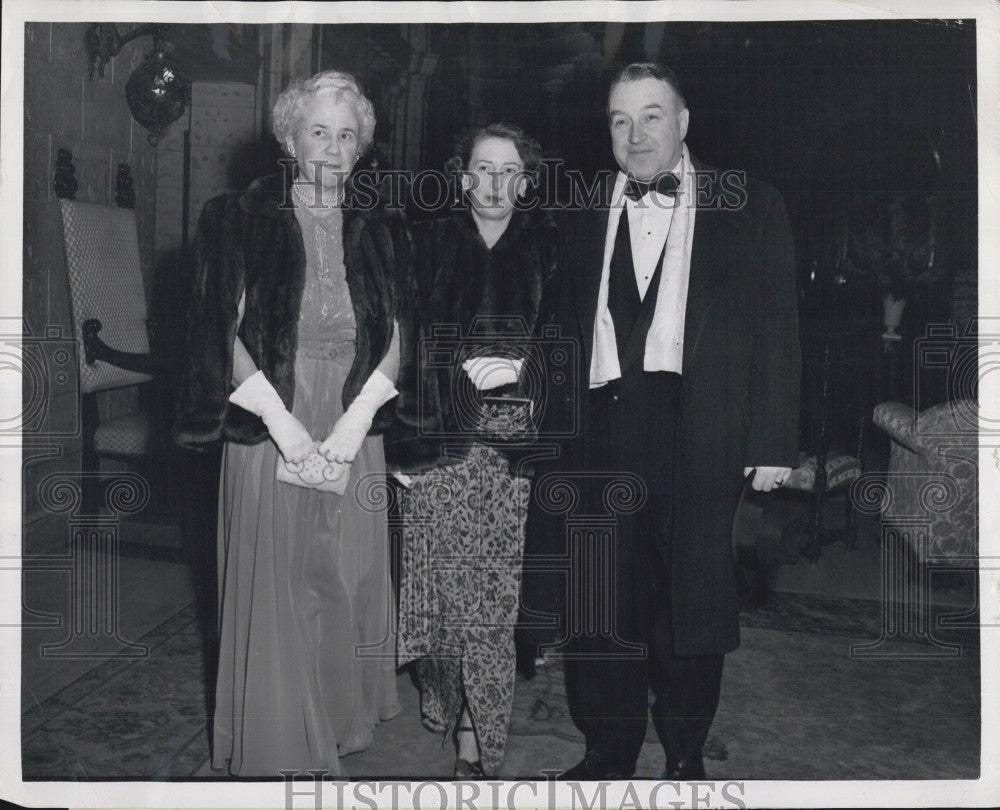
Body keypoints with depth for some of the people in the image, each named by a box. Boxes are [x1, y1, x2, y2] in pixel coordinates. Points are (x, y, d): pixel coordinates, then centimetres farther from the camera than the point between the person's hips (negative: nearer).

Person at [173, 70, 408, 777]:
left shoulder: (378, 229, 7)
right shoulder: (242, 219, 0)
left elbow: (395, 335, 2)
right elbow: (225, 333, -5)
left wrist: (358, 418, -11)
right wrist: (281, 419, -15)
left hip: (353, 426, 3)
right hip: (270, 425, -2)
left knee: (348, 578, 9)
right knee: (274, 581, 3)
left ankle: (342, 719, 29)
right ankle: (276, 744, 21)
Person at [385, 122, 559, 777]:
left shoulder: (547, 248, 10)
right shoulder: (429, 241, 10)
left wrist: (517, 367, -10)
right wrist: (464, 369, -5)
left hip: (511, 442, -1)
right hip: (438, 435, 1)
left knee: (492, 587, -5)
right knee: (439, 575, 2)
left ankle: (476, 732, 6)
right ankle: (444, 695, 24)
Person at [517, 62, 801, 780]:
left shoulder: (750, 209, 8)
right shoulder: (583, 219, 16)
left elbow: (777, 332, 3)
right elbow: (563, 333, 14)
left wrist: (773, 444, -4)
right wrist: (555, 433, 6)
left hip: (700, 434, -2)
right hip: (600, 434, 3)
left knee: (693, 597, 3)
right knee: (599, 596, 4)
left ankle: (686, 757, 22)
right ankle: (609, 752, 22)